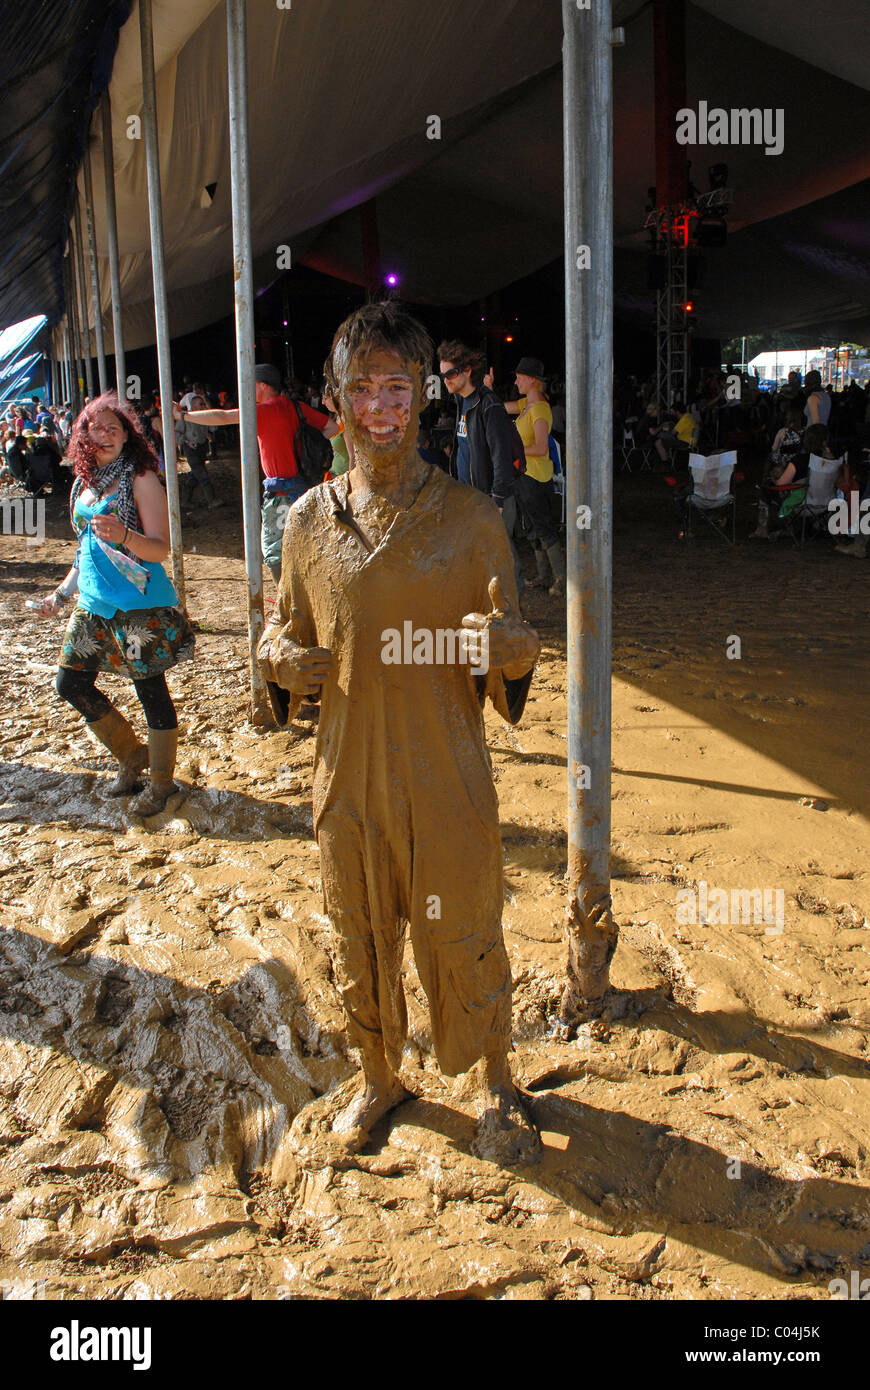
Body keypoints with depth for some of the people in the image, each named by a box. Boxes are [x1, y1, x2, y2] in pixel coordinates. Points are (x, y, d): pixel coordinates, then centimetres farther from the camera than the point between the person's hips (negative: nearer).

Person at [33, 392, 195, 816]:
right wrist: (62, 593, 23)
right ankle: (132, 755, 28)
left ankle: (162, 783, 14)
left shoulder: (140, 479, -8)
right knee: (71, 684, 10)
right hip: (93, 603, 8)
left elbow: (161, 548, -15)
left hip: (140, 604, -8)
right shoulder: (84, 483, 12)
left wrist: (124, 535, -33)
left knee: (152, 691, -2)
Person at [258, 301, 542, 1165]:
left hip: (447, 778, -2)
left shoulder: (469, 516, -5)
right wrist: (281, 656, -8)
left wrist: (505, 645, -25)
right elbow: (289, 625, 15)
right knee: (358, 937, 16)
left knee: (463, 935, 9)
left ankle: (493, 1085, 35)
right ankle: (379, 1079, 41)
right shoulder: (309, 519, 3)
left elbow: (513, 646, -1)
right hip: (347, 773, 3)